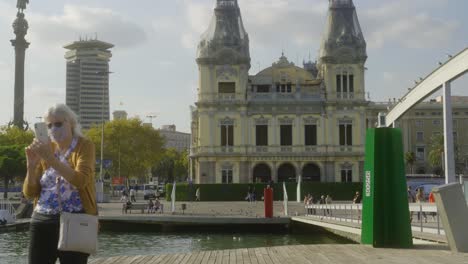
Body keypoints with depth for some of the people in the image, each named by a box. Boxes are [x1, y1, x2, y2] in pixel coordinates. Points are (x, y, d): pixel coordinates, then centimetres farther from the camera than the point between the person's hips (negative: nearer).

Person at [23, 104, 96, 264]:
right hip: (42, 222, 5)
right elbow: (29, 193, 8)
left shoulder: (84, 146, -1)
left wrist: (51, 159, -27)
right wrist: (31, 165, -8)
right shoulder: (45, 150, 12)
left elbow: (81, 180, -20)